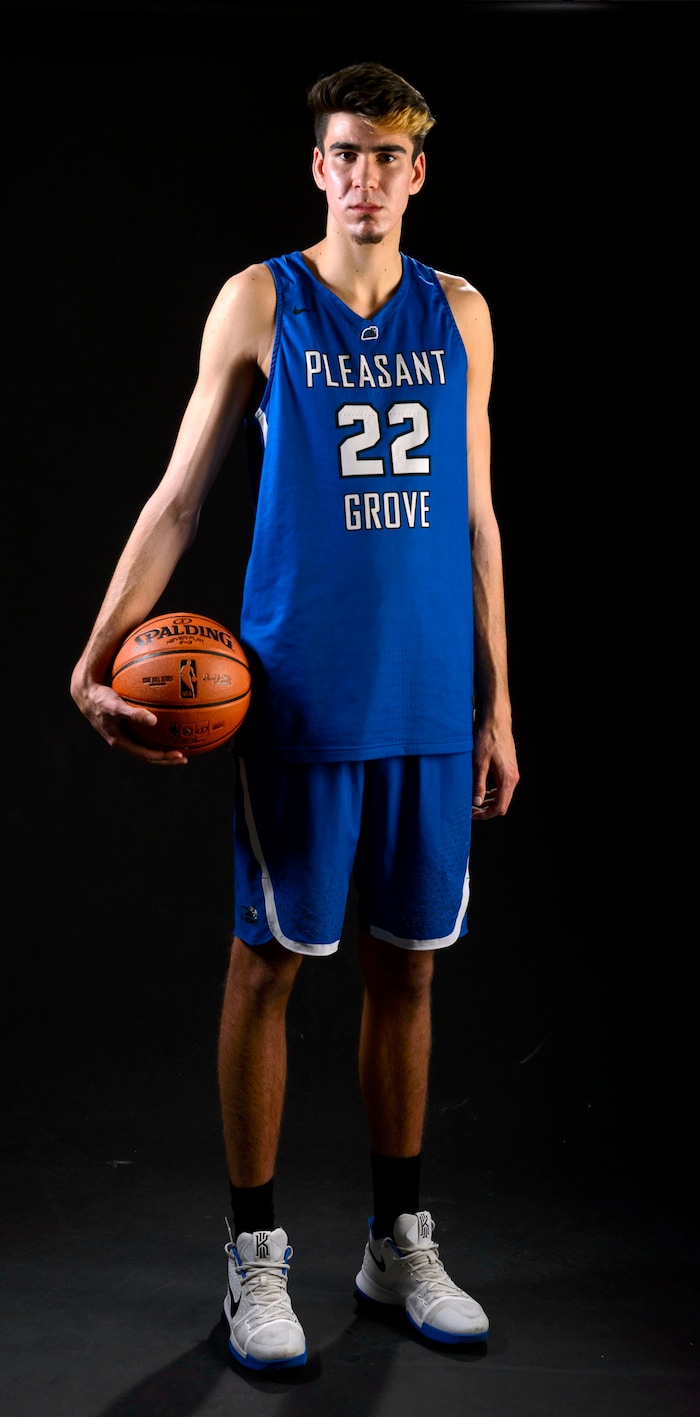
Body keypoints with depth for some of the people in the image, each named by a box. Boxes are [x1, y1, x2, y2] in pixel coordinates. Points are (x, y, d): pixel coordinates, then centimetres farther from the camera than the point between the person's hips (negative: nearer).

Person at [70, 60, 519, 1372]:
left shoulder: (459, 316, 10)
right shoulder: (260, 304, 1)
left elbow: (474, 518, 13)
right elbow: (177, 496, 1)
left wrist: (495, 701, 10)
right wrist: (98, 661, -9)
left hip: (432, 705, 3)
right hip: (300, 698, -3)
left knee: (407, 964, 10)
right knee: (269, 961, 4)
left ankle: (399, 1241, 25)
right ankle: (254, 1253, 18)